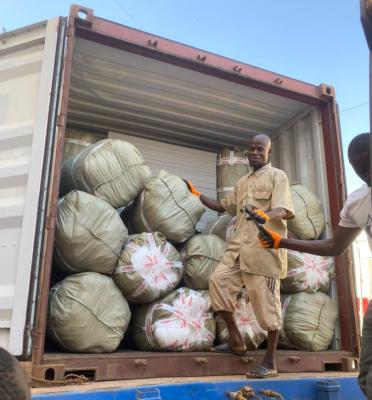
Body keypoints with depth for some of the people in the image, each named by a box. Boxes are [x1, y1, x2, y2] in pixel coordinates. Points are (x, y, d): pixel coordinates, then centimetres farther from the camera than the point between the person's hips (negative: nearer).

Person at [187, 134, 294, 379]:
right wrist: (197, 194, 23)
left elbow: (284, 211, -14)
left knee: (267, 303, -4)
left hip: (264, 248, -7)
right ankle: (236, 341, 7)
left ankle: (270, 362, 9)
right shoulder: (243, 183, 24)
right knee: (219, 280, -6)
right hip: (239, 247, 7)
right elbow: (224, 206, 30)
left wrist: (264, 215, -36)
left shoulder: (277, 176, 1)